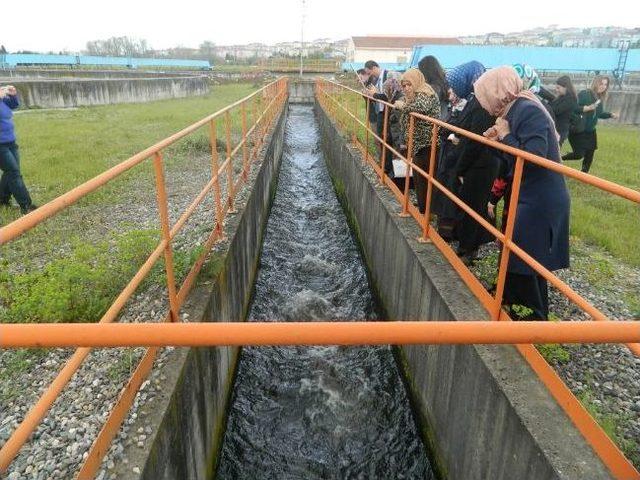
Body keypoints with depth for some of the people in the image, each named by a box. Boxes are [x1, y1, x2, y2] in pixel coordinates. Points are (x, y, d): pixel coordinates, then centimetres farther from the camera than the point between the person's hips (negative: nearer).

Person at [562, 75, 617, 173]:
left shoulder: (600, 98, 8)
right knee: (579, 154, -13)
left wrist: (610, 114, 9)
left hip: (590, 132, 8)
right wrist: (586, 108, -34)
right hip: (578, 131, -8)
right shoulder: (584, 94, -15)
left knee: (589, 156, 9)